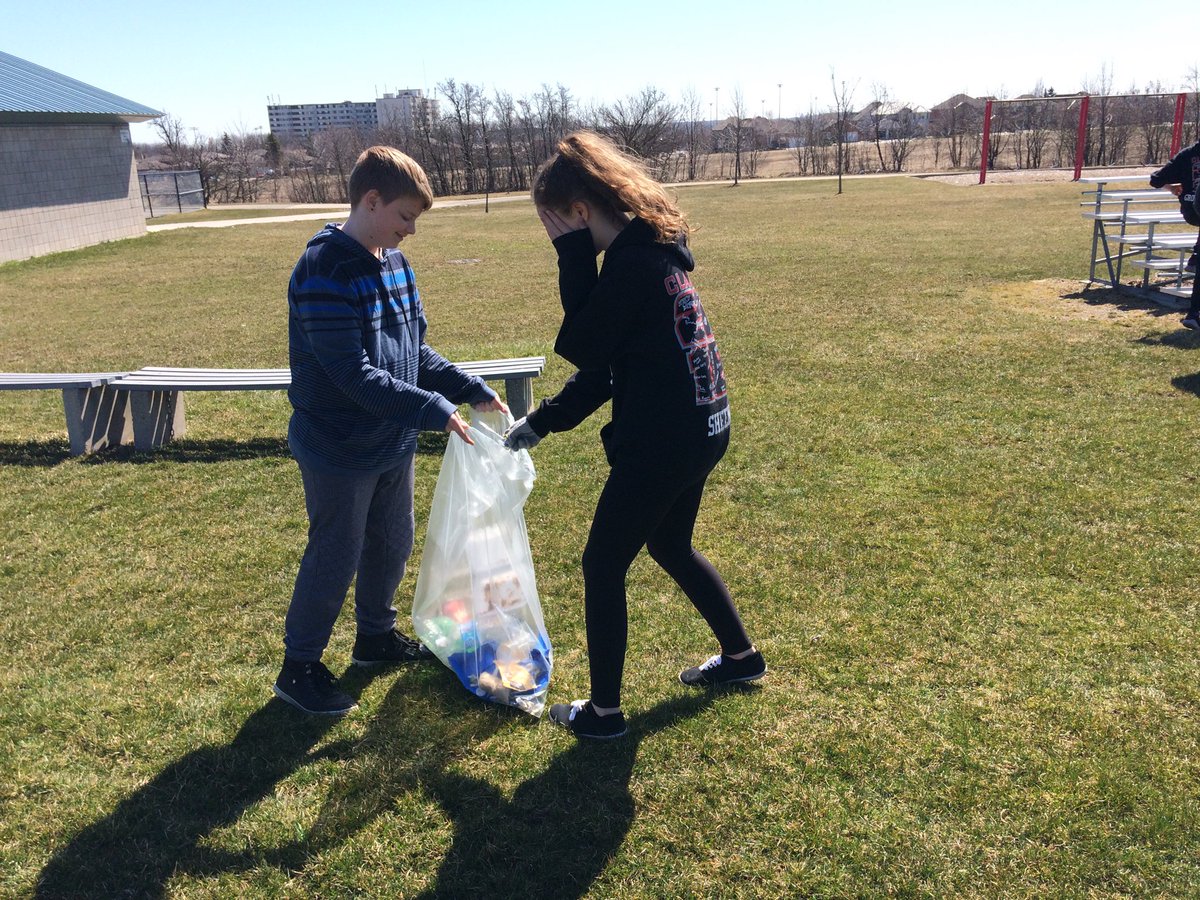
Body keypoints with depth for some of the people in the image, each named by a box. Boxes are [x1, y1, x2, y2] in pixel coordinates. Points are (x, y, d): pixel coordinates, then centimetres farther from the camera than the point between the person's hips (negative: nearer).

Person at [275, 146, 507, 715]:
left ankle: (375, 636, 43)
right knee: (334, 559, 5)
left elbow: (416, 351, 10)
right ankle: (299, 667, 24)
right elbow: (355, 376, -28)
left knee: (392, 544, 21)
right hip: (340, 451, -8)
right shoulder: (325, 273, -23)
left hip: (393, 443, 8)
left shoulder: (393, 262, 4)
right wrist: (433, 410, -29)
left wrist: (471, 389, 0)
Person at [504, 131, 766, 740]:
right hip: (701, 427, 10)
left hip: (664, 441, -10)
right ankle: (740, 656, 43)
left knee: (603, 565, 6)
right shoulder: (653, 247, 9)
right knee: (670, 547, 27)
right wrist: (543, 421, 12)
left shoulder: (632, 265, -22)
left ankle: (603, 712, 19)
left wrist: (573, 257, -13)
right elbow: (605, 366, 12)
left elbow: (582, 348, -14)